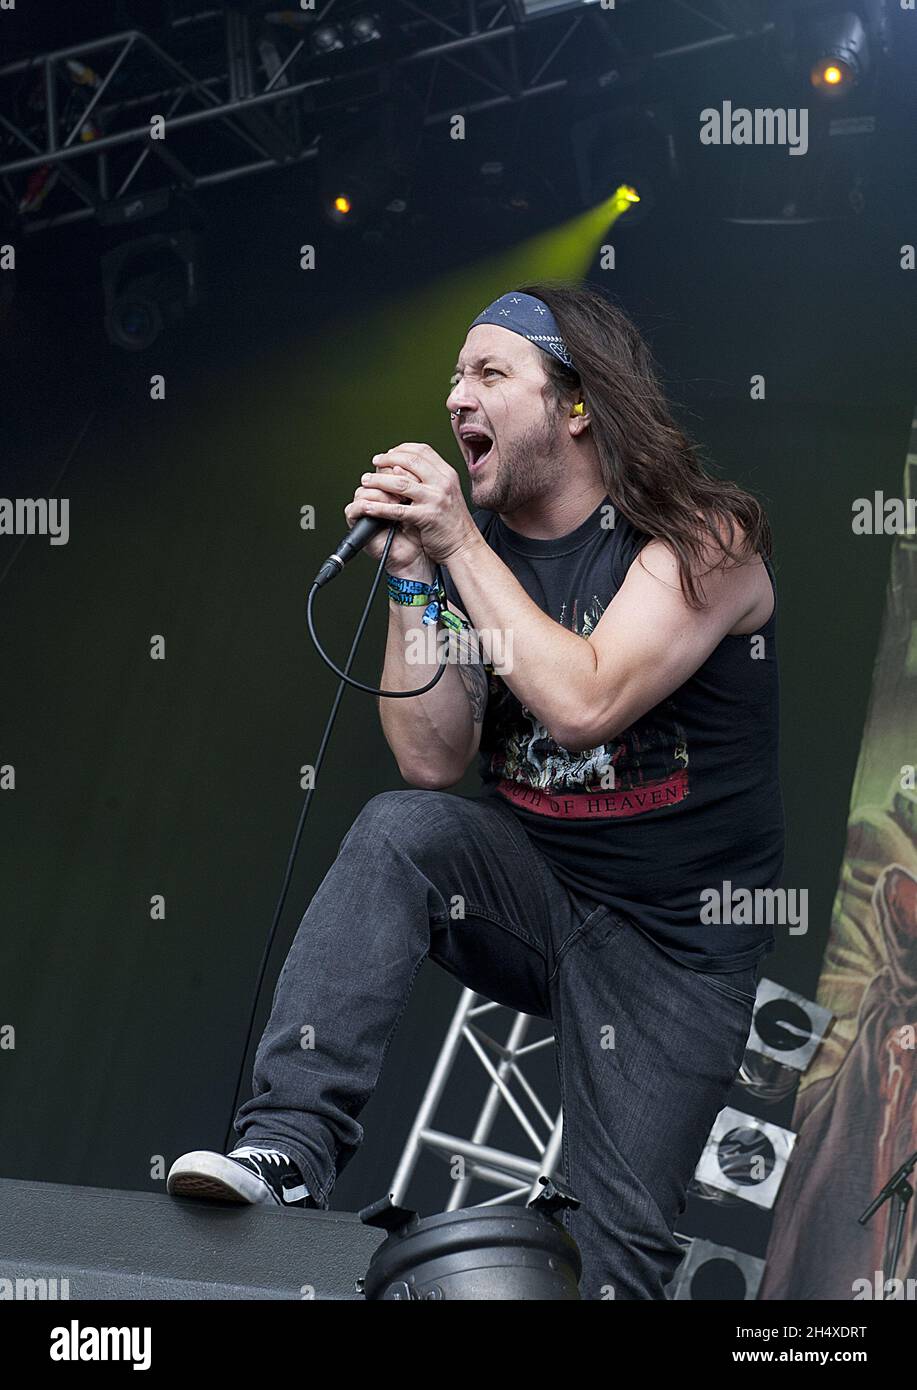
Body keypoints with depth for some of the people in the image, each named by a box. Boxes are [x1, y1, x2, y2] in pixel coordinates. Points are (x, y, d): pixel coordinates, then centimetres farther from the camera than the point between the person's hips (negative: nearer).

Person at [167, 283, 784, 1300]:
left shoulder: (703, 539, -12)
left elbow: (581, 704, -29)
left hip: (678, 939, -3)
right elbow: (430, 761, -7)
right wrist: (412, 573, -15)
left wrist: (460, 546, -22)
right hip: (531, 887, 3)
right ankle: (289, 1147, -30)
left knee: (620, 1241, -7)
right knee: (401, 828, -28)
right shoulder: (479, 545, 2)